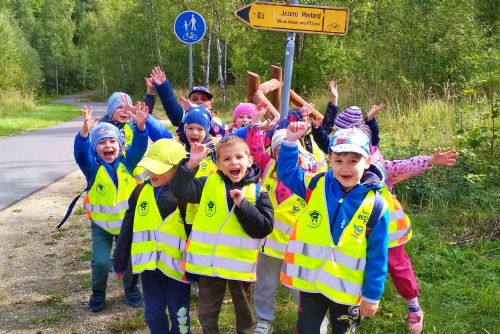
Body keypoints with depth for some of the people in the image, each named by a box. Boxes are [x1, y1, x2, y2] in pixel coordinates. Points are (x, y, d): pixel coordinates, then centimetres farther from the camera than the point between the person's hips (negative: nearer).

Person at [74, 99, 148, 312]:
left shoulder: (127, 162, -7)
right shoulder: (92, 167, -13)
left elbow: (139, 146, -23)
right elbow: (80, 152, -32)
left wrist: (140, 126, -43)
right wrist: (85, 131, -52)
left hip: (127, 222, 1)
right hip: (101, 224, -1)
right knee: (101, 262, -7)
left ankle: (131, 289, 32)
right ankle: (98, 293, 22)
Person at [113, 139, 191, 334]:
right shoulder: (140, 192, 2)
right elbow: (127, 230, 8)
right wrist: (120, 262, 11)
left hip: (176, 265, -4)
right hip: (148, 264, 4)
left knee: (179, 315, 11)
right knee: (153, 313, 17)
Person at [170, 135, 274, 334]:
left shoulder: (258, 192, -7)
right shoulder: (208, 184, -2)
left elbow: (264, 228, -13)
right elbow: (179, 191, -14)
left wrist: (243, 205, -22)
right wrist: (191, 164, -25)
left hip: (240, 263, -1)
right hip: (208, 261, 1)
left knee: (244, 312, 20)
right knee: (207, 313, 19)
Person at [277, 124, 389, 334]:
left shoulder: (375, 205, -14)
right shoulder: (316, 186, -6)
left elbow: (377, 256, -9)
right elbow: (287, 171, 5)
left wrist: (372, 295, -6)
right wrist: (291, 141, -9)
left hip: (348, 288, -2)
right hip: (310, 280, 2)